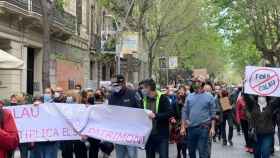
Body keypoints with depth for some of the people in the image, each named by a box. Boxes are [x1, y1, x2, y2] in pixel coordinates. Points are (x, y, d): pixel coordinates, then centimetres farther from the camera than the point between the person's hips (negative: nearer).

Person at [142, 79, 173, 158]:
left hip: (161, 134, -5)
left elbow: (170, 113, -17)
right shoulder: (144, 99, 6)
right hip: (148, 134, 5)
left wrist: (155, 115, -27)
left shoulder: (162, 98, -8)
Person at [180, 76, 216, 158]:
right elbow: (185, 112, 8)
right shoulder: (189, 97, 8)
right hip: (191, 127, 4)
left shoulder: (209, 97, 0)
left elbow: (212, 114, 0)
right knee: (191, 150, 14)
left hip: (203, 128, -4)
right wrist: (183, 127, 2)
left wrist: (212, 127, -7)